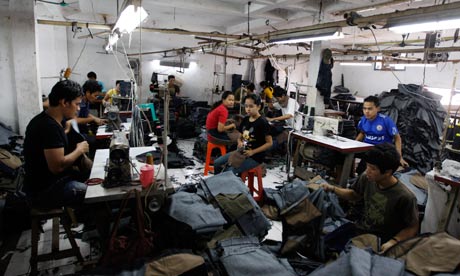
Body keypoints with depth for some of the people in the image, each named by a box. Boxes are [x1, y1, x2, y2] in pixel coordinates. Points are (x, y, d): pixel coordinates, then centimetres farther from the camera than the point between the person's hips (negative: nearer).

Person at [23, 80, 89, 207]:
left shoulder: (43, 119, 7)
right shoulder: (50, 127, -25)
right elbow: (57, 166, -29)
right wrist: (79, 150, -15)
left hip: (42, 181, 10)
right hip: (45, 191, -10)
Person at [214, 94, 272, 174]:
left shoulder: (262, 122, -16)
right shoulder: (245, 119, 6)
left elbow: (269, 143, -15)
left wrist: (252, 152, -21)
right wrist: (240, 143, -9)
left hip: (255, 157, -8)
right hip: (242, 152, 8)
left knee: (229, 171, -23)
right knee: (217, 163, 1)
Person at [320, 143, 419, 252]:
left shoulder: (405, 197, -21)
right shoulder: (366, 179, -6)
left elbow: (413, 228, -7)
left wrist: (393, 241, -22)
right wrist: (333, 189, 1)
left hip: (382, 243, -4)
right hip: (360, 230, 5)